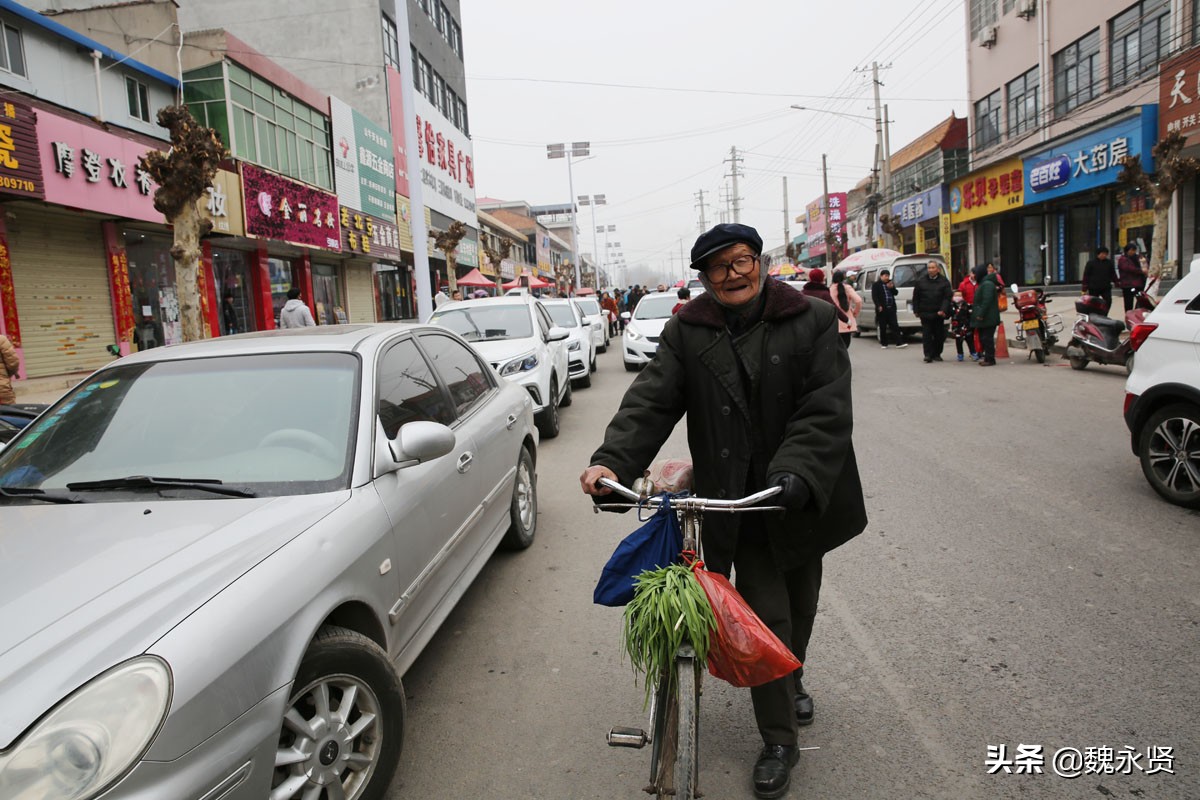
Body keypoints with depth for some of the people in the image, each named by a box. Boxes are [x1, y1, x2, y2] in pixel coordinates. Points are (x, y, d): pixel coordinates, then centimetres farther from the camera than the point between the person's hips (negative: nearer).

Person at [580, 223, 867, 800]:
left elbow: (827, 410, -15)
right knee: (766, 616, 1)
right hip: (738, 503, -1)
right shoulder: (686, 333, -2)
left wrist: (796, 475, -30)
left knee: (801, 604, 22)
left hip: (804, 497, 2)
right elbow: (650, 401, -12)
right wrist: (612, 460, -28)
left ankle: (791, 679, 52)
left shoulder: (813, 322, -6)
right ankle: (778, 741, 20)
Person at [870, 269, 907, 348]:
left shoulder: (890, 283, 14)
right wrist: (878, 306, -17)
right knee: (883, 327, 4)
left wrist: (892, 287, -5)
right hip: (882, 309, -4)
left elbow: (895, 293, 14)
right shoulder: (876, 285, -1)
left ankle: (899, 343, -5)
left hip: (891, 308, 4)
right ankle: (883, 343, 12)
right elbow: (874, 297, -7)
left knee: (895, 325, -1)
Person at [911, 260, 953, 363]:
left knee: (939, 334, 6)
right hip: (925, 313, 0)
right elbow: (916, 297, 8)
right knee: (926, 334, -4)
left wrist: (943, 310, -14)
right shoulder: (920, 281, 5)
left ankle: (936, 354, 17)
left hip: (938, 313, 0)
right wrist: (916, 310, 3)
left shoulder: (944, 281, 3)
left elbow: (947, 297, -2)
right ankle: (928, 354, -2)